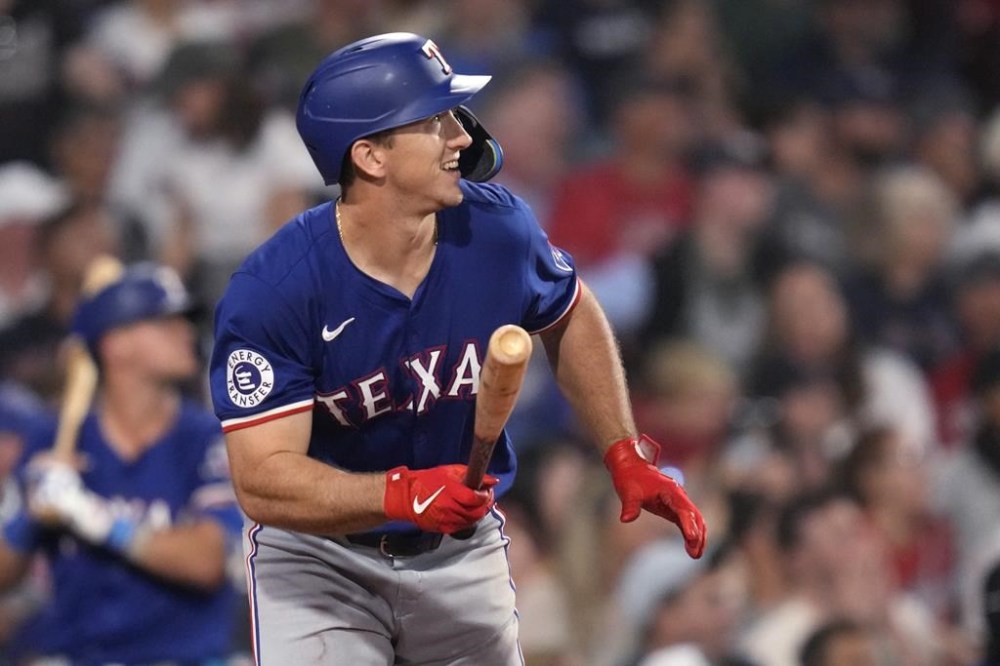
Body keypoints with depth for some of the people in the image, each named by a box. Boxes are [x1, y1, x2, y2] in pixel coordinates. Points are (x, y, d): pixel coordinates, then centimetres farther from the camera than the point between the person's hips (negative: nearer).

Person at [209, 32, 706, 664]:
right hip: (317, 553, -4)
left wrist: (627, 455, 2)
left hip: (462, 552, 4)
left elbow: (570, 320, 9)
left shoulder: (498, 229, -13)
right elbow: (262, 480, -30)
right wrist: (404, 495, -44)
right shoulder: (271, 290, -26)